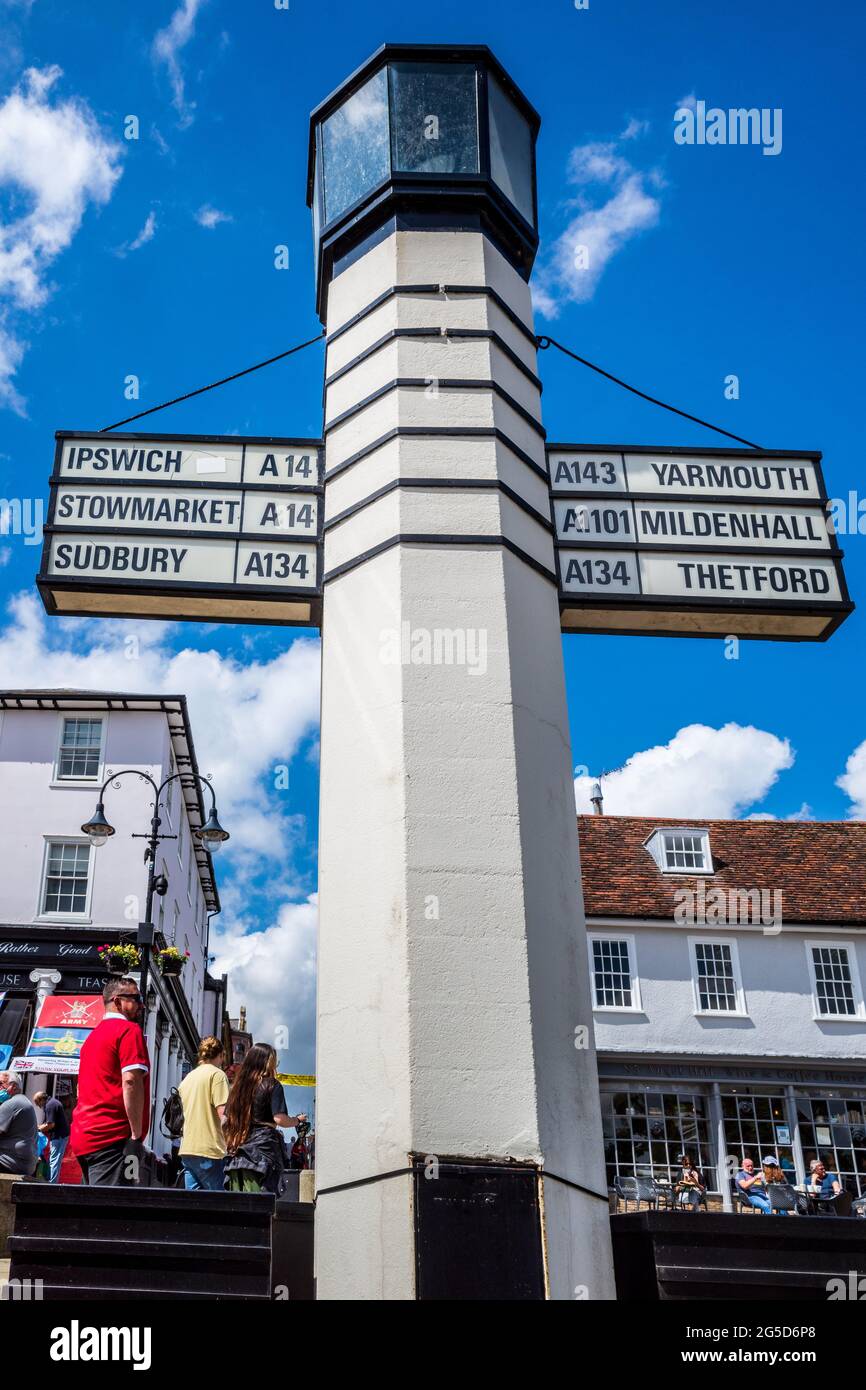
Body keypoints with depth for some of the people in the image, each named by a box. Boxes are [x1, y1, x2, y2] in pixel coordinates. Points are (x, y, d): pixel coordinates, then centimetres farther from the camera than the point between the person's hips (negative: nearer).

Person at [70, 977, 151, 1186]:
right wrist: (137, 1136, -15)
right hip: (112, 1138, -9)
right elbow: (131, 1082, -17)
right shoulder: (129, 1030, -5)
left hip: (83, 1136, 9)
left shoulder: (94, 1035, 23)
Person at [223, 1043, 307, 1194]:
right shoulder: (272, 1085, -3)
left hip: (236, 1152, 6)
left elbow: (224, 1121, 14)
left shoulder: (238, 1086, 14)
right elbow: (279, 1119, -11)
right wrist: (297, 1120, 6)